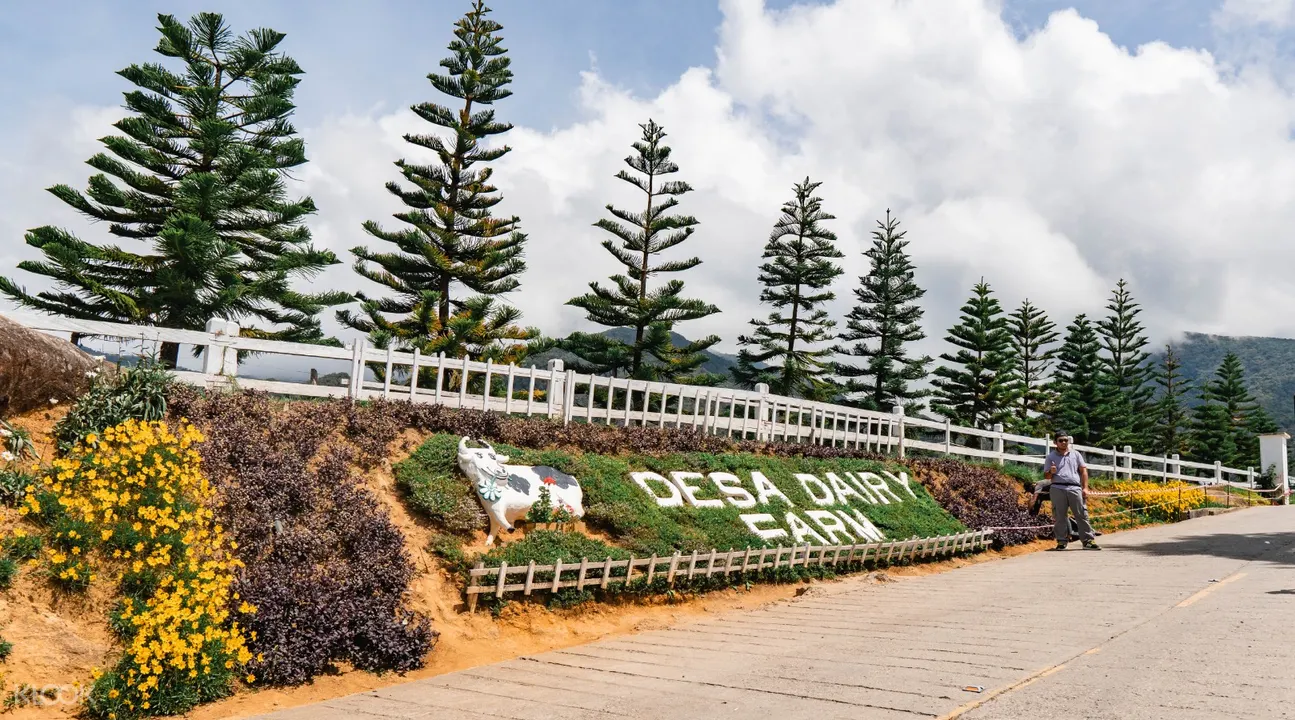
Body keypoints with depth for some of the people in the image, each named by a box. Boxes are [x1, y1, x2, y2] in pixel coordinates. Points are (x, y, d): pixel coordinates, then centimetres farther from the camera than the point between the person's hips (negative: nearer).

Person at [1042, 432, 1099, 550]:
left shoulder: (1075, 454, 17)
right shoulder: (1051, 457, 13)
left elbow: (1083, 471, 13)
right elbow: (1046, 476, 12)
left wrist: (1085, 487, 3)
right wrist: (1051, 472, -12)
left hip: (1075, 488, 1)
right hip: (1057, 488, -1)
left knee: (1081, 514, -4)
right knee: (1059, 516, -1)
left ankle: (1088, 540, -3)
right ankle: (1062, 541, 4)